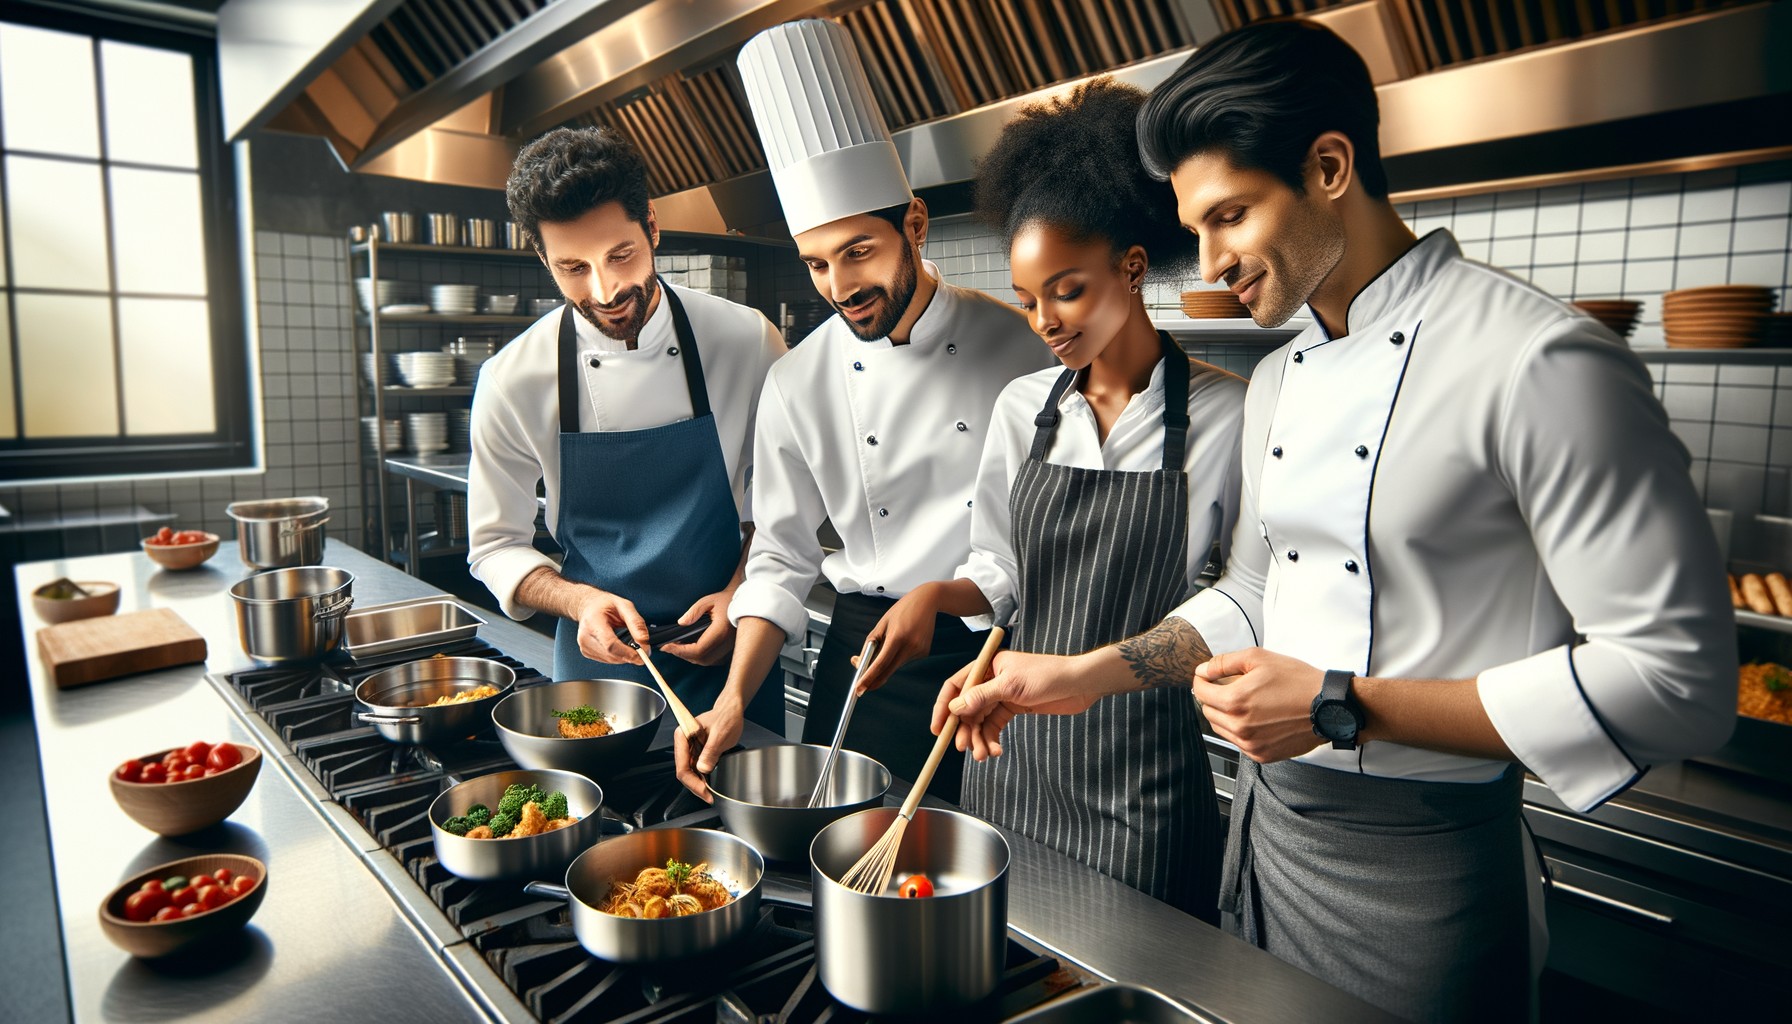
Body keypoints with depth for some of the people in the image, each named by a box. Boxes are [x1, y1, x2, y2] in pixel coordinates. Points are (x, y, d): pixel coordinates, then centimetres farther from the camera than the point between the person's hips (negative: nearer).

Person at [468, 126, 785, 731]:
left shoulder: (747, 340, -11)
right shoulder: (513, 381, -10)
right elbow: (496, 546, 0)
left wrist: (741, 592, -13)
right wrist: (580, 601, -18)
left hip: (729, 651, 0)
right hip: (596, 661, 1)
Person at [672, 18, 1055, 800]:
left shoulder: (1019, 345, -7)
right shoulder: (797, 383, -3)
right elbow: (781, 558, 3)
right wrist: (735, 696, -9)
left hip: (1005, 654, -1)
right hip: (867, 656, 2)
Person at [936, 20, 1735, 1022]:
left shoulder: (1541, 362, -18)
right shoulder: (1278, 381, 7)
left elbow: (1675, 681, -19)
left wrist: (1345, 707, -21)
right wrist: (1089, 672, 2)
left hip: (1421, 866, -7)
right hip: (1267, 826, 7)